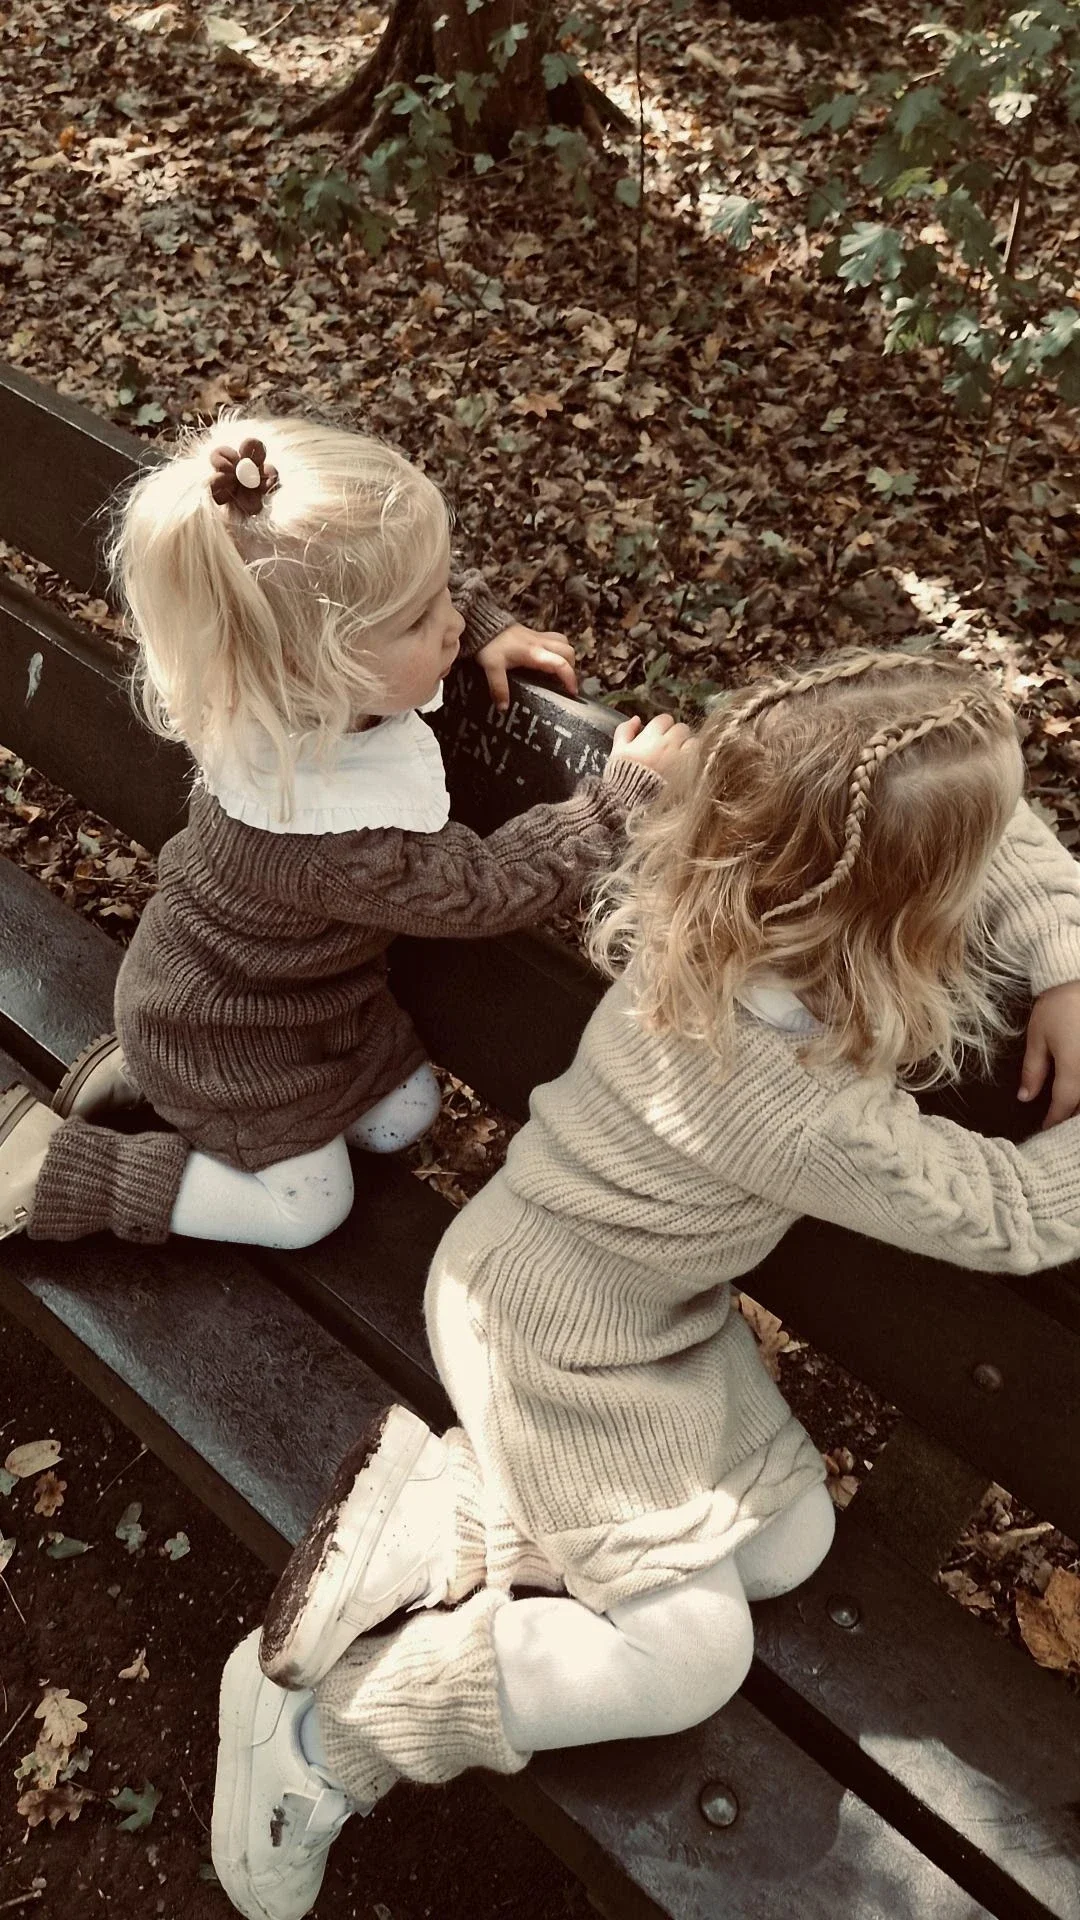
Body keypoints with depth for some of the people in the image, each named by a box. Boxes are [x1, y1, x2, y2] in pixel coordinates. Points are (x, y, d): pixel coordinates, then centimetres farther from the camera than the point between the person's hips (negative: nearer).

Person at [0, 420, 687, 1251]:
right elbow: (492, 887, -30)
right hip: (224, 1034, -7)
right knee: (308, 1204, 12)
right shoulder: (337, 840, -45)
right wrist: (625, 793, -26)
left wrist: (489, 624, -13)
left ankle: (155, 1076, 26)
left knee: (402, 1119, 20)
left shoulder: (292, 684, -24)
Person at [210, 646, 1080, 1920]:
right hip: (550, 1330, -8)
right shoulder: (799, 1105, -37)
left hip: (659, 1305, 8)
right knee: (690, 1653, -4)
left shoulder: (733, 893, -16)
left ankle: (463, 1510, 10)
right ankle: (321, 1729, 3)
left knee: (787, 1544, 10)